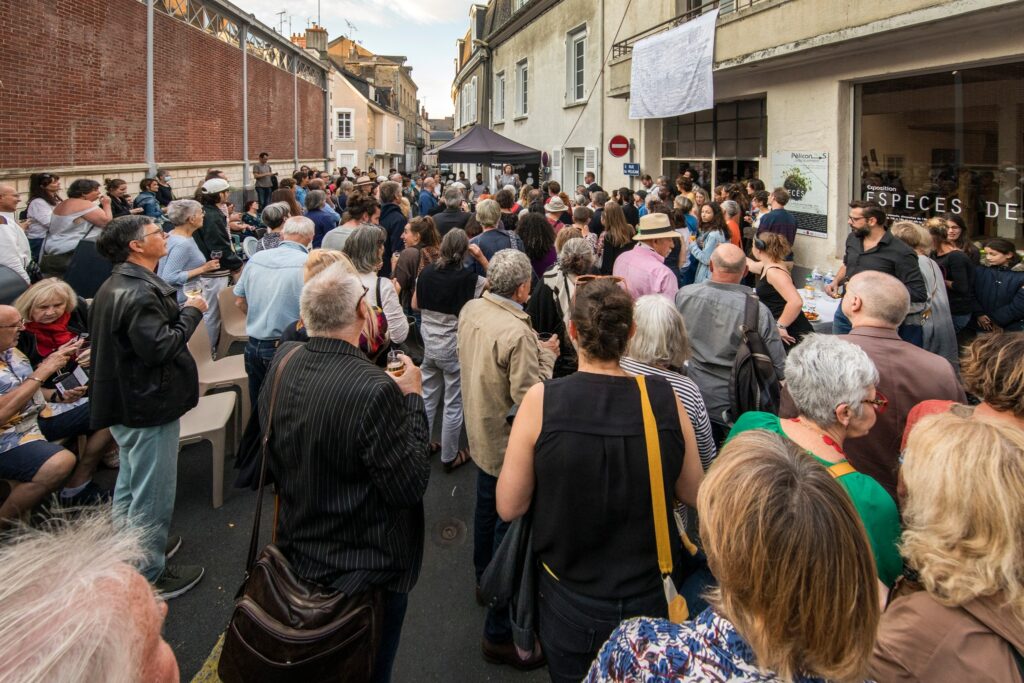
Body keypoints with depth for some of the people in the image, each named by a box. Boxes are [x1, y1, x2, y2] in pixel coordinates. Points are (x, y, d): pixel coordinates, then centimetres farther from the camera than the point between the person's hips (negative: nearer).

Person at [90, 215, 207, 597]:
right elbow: (159, 347, -29)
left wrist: (181, 311, 4)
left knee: (129, 486, 25)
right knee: (152, 495, 2)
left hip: (127, 403, 11)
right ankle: (148, 576, 15)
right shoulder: (138, 292, -24)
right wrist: (192, 312, -17)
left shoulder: (117, 285, 10)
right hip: (150, 405, -11)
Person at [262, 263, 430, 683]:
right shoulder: (376, 390, -34)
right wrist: (412, 398, -15)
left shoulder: (282, 362, -12)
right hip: (366, 567, -6)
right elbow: (411, 485, -24)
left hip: (296, 551, 7)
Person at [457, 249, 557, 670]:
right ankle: (500, 632, 14)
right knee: (510, 527, 2)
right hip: (509, 443, -9)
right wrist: (546, 355, -13)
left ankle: (485, 579, 52)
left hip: (480, 433, 9)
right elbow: (529, 395, -27)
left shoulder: (470, 310, -3)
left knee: (486, 507, 28)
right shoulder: (516, 332, -30)